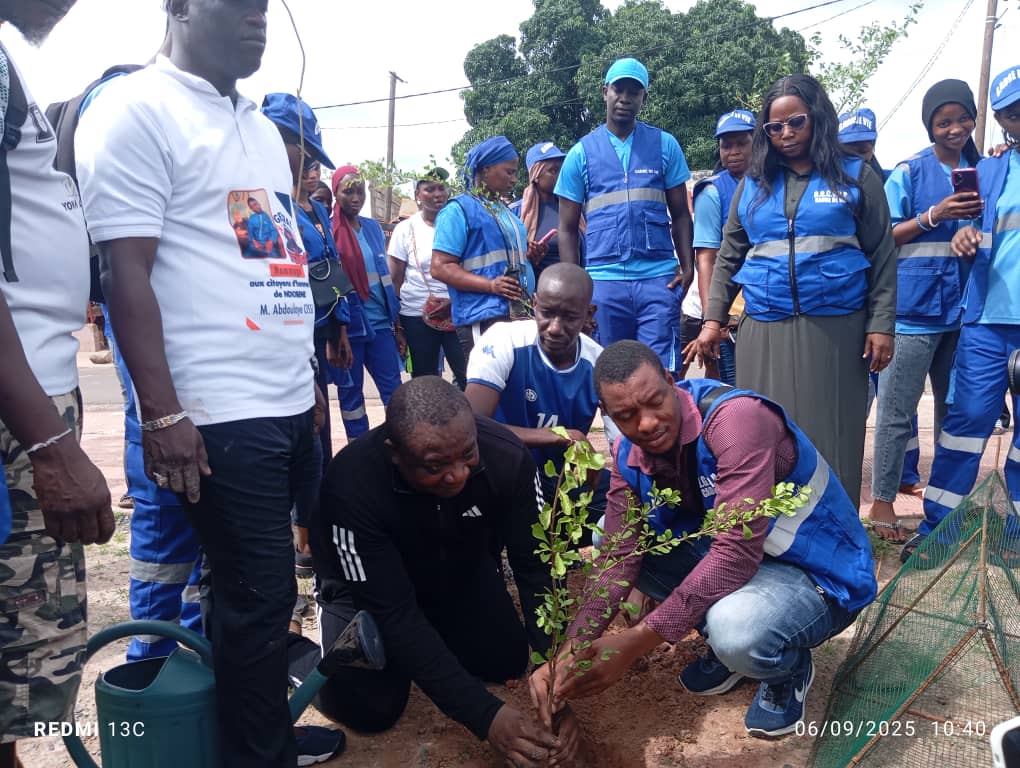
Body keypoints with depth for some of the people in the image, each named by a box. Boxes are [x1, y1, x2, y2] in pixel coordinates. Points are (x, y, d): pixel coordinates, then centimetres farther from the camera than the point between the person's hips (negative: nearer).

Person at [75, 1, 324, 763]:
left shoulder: (261, 126, 19)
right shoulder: (136, 110, -6)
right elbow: (126, 272, -12)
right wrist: (162, 413, -16)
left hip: (291, 402, 7)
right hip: (220, 414, -7)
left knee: (253, 588, 17)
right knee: (259, 594, 1)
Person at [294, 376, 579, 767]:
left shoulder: (505, 455, -31)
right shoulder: (352, 485, -39)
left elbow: (536, 567, -23)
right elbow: (394, 614, -36)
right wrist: (484, 715, -39)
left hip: (462, 571, 4)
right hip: (371, 588, -3)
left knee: (507, 663, -1)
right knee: (371, 708, -14)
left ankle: (439, 631, 26)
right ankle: (289, 648, 14)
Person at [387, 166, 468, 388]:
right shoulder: (406, 228, 1)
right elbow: (395, 279, 3)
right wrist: (397, 324, 1)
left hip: (457, 312, 1)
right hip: (416, 315, -1)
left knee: (468, 375, -4)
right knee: (424, 380, 8)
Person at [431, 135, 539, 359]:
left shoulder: (506, 210, 22)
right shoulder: (459, 209, -3)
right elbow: (440, 267, -12)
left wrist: (529, 256, 9)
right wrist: (490, 285, -22)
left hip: (521, 314, 8)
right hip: (484, 318, -8)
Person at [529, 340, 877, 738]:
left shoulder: (735, 417, -30)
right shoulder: (629, 454, -7)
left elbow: (737, 551, -34)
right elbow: (620, 556, -10)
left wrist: (637, 641, -32)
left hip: (819, 570, -7)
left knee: (738, 633, -38)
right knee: (607, 534, -7)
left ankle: (790, 667, 1)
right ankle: (727, 641, 8)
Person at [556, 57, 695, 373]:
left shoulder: (665, 145, 9)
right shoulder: (581, 152, 8)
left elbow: (680, 214, 11)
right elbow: (568, 229, 9)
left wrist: (688, 266, -2)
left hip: (659, 279, 0)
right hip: (604, 280, 1)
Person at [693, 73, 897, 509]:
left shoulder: (855, 176, 6)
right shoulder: (753, 183, 13)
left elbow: (881, 256, 4)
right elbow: (729, 257, 13)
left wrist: (881, 324, -5)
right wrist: (713, 318, 4)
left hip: (836, 328, -2)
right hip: (764, 330, 2)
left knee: (830, 436, 1)